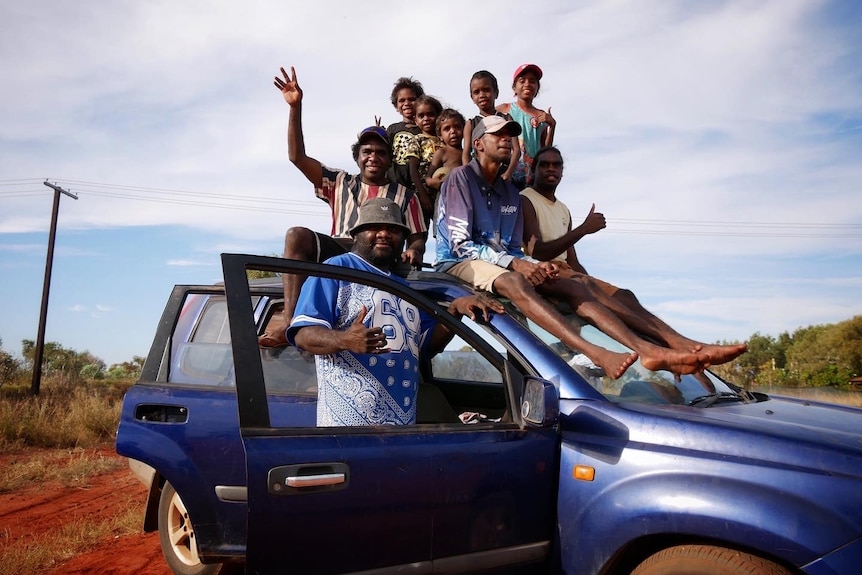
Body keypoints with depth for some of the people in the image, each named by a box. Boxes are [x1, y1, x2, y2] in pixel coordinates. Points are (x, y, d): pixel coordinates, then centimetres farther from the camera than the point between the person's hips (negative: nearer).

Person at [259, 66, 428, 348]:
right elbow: (297, 156, 14)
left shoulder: (405, 195, 21)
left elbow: (417, 238, 14)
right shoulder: (339, 183, 24)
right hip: (339, 252, 2)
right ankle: (290, 320, -39)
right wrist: (296, 107, 6)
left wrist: (413, 251, -13)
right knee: (297, 235, -28)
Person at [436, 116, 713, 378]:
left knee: (574, 287, -16)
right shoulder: (461, 177, -3)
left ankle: (647, 349, -33)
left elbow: (513, 249, 13)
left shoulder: (510, 192, 18)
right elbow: (461, 244, -13)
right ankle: (596, 354, -56)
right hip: (458, 264, -7)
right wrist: (514, 263, -23)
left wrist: (534, 265, -11)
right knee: (514, 282, -39)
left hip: (503, 265, 7)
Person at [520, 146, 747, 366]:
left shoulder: (563, 210, 26)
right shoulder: (526, 200, 1)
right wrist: (583, 229, -19)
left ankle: (684, 344, -35)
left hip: (564, 274, 8)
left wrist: (593, 284, 4)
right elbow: (536, 252, -15)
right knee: (586, 287, -35)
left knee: (622, 295, -15)